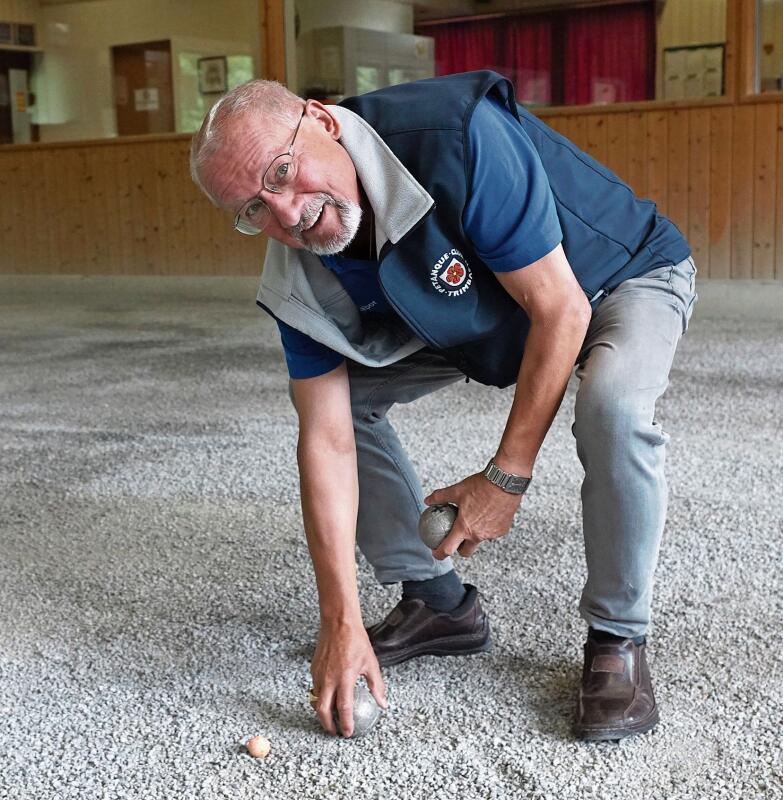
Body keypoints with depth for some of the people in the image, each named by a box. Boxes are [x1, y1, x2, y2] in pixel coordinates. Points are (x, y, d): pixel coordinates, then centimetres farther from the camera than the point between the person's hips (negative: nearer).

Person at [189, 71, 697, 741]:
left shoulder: (455, 138, -39)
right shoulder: (301, 281, -19)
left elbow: (559, 310, -33)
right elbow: (327, 440, -18)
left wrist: (505, 478, -27)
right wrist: (341, 623, -22)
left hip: (625, 275, -5)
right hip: (476, 316, 6)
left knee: (612, 405, -37)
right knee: (343, 392, -6)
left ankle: (618, 639, -13)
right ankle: (437, 602, 10)